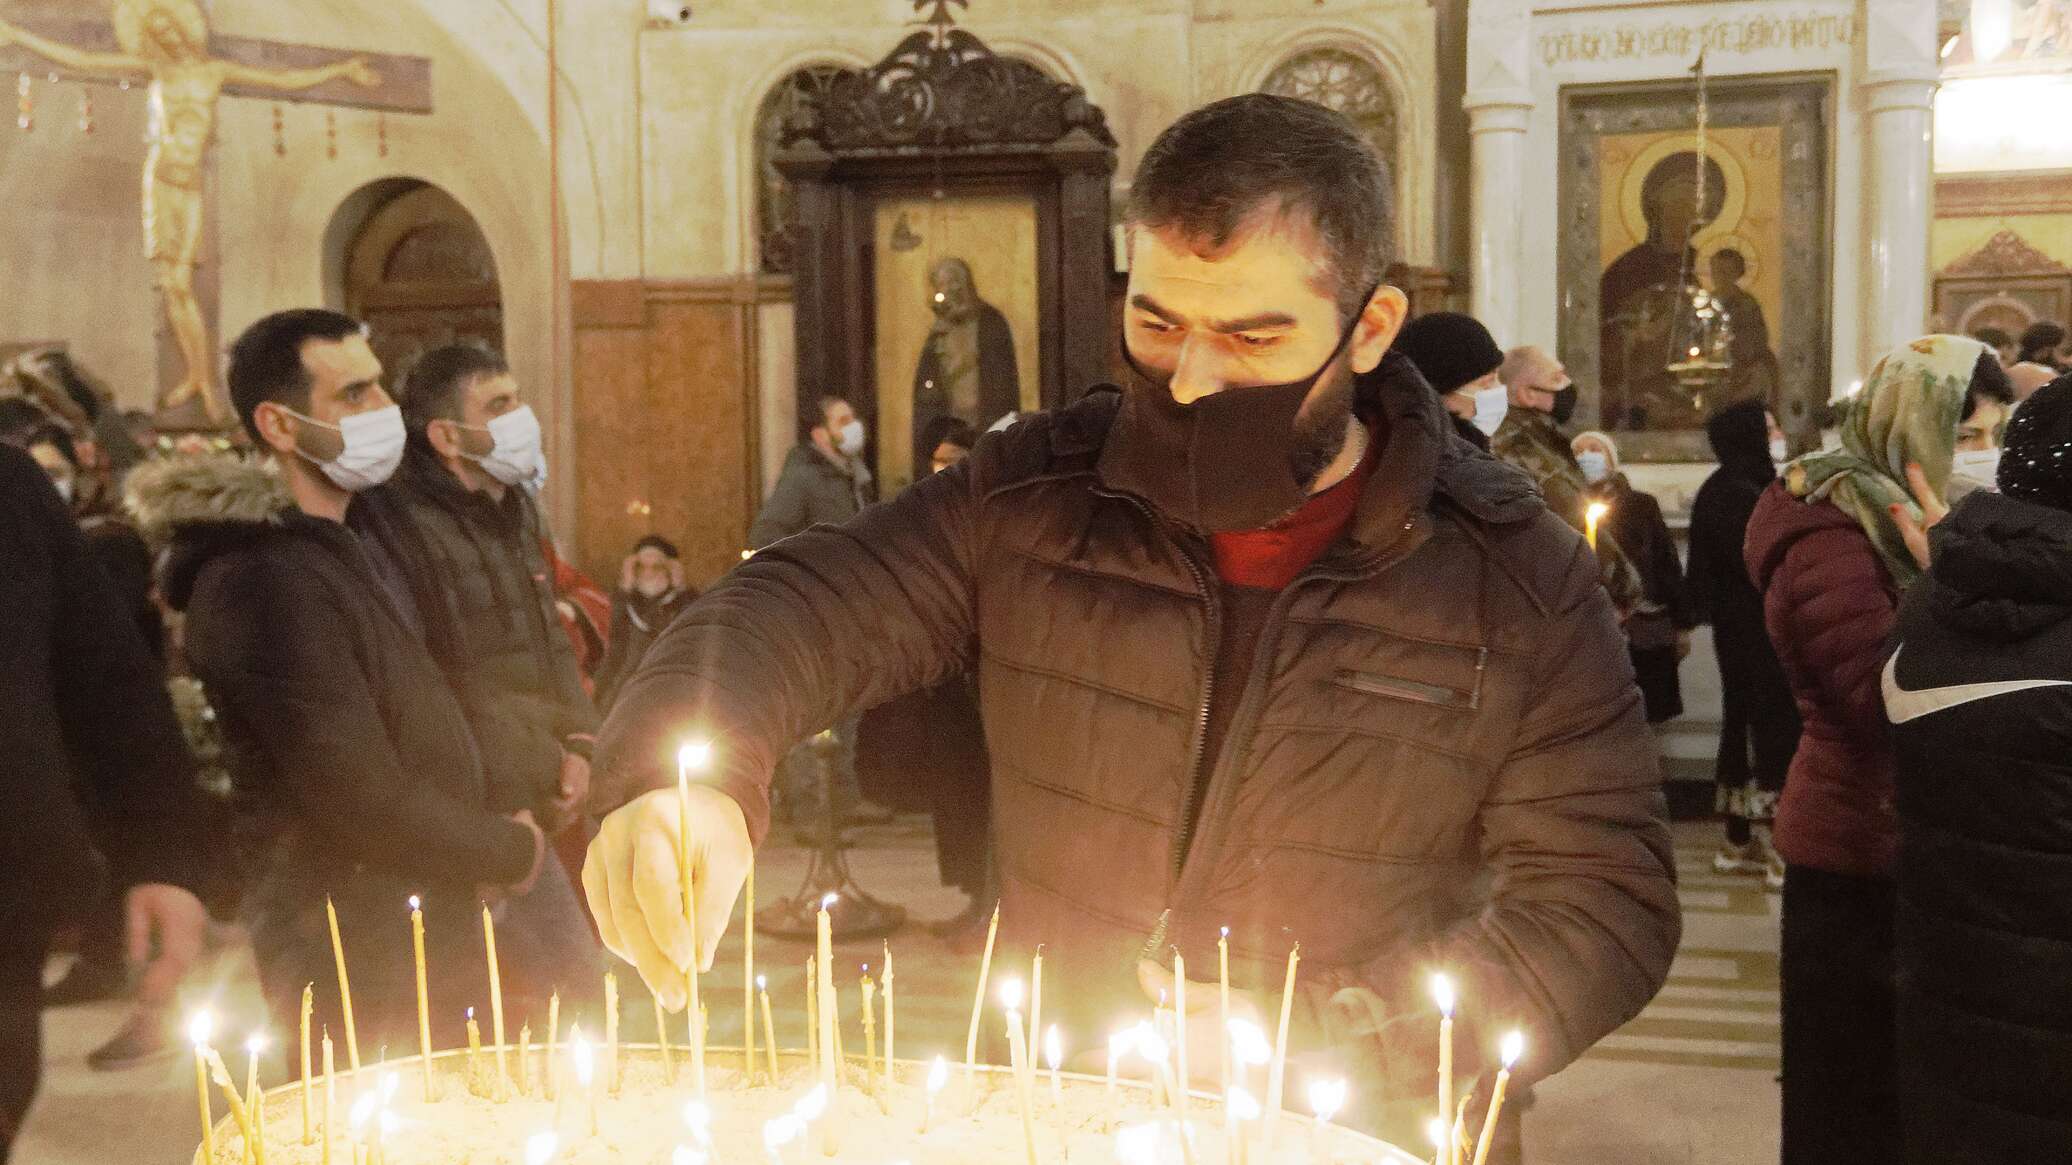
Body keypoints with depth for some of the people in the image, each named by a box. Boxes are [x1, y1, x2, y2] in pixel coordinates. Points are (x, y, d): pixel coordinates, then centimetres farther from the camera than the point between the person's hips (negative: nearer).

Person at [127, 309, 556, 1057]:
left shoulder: (344, 547, 12)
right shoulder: (262, 580, -22)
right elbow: (363, 804, -25)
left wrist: (489, 839, 5)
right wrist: (509, 850, -10)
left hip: (428, 932, 9)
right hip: (364, 974, -9)